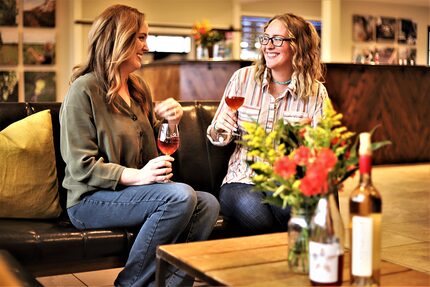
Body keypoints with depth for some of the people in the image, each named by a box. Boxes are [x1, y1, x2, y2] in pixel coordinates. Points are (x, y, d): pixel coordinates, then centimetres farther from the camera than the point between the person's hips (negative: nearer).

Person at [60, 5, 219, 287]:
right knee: (181, 196, -28)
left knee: (208, 204, -15)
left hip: (133, 190, 8)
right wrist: (137, 176, -27)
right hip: (90, 200, -7)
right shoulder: (84, 90, -10)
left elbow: (150, 145, 23)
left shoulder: (139, 87, 14)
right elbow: (81, 167, -16)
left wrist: (166, 119, 2)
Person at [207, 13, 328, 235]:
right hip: (243, 180, 1)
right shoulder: (243, 78, 2)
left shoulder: (316, 92, 1)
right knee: (250, 207, -33)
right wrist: (220, 128, -14)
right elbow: (217, 137, 9)